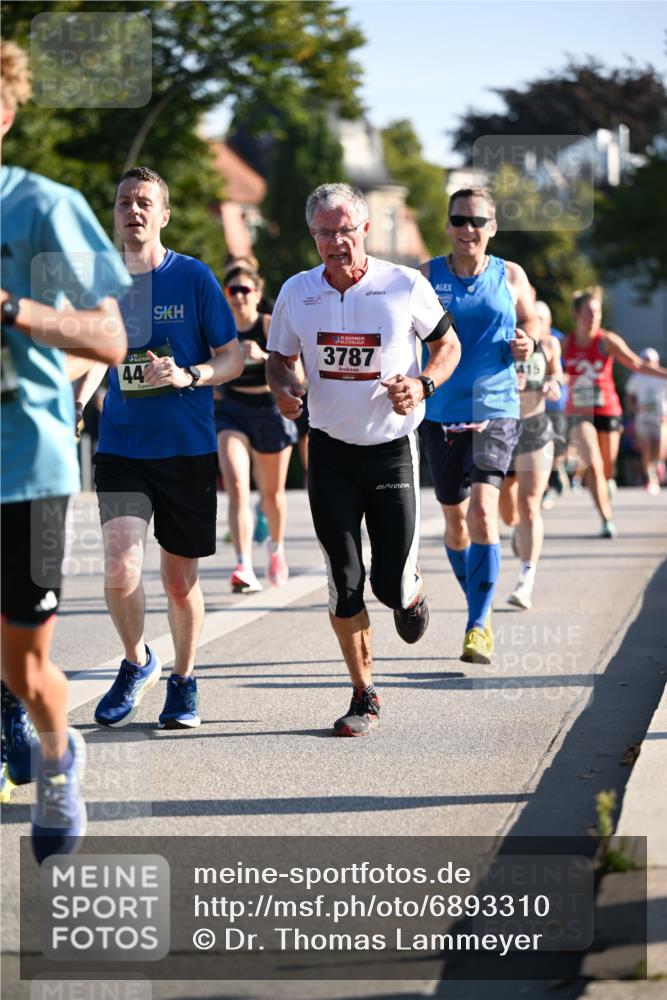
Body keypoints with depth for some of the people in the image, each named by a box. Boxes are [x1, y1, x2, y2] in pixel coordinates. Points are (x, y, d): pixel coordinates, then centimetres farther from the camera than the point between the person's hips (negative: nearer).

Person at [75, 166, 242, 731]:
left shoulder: (193, 277, -3)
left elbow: (233, 357, -1)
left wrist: (188, 376, -19)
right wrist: (71, 407, 3)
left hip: (188, 450, -1)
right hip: (121, 447, 1)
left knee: (180, 579, 6)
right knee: (121, 571, -15)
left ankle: (184, 680, 30)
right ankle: (136, 662, 14)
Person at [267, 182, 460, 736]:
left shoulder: (406, 286, -9)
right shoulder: (297, 292, -2)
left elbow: (448, 343, 4)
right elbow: (280, 357, 12)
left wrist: (422, 384, -15)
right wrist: (284, 387, -11)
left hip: (392, 447, -2)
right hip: (330, 451, 2)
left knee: (391, 584, -3)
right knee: (344, 583, -1)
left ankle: (409, 591, 36)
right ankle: (365, 695, 13)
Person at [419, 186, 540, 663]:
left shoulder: (511, 276, 3)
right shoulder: (426, 276, 2)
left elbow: (531, 322, 18)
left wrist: (527, 345, -4)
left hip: (495, 409, -2)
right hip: (442, 411, 2)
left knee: (483, 509, -18)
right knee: (455, 518, 9)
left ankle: (478, 628, -15)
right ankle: (480, 607, 32)